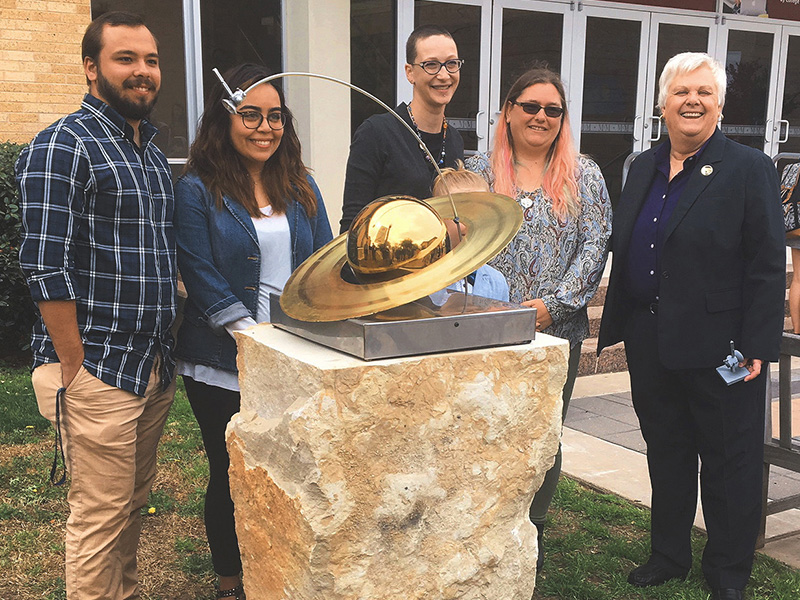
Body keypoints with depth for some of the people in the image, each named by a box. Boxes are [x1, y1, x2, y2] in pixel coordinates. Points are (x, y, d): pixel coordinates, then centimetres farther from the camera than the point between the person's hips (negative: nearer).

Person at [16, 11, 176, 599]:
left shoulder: (151, 149, 14)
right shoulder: (61, 147, -11)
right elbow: (48, 270, -16)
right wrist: (76, 371, -17)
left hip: (156, 366, 8)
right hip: (98, 372, -8)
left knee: (134, 500, 19)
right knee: (101, 514, 1)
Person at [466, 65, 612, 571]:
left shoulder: (584, 176, 6)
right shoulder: (479, 170, 6)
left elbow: (595, 245, -1)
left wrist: (553, 304, -13)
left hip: (558, 330, 1)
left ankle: (533, 533, 27)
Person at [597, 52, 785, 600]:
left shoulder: (750, 169, -6)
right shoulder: (643, 168, 10)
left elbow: (767, 266, -10)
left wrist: (756, 346, -15)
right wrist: (616, 325, 12)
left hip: (719, 349, -5)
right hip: (651, 345, 6)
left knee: (729, 461, 8)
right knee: (666, 453, 17)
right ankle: (669, 555, 34)